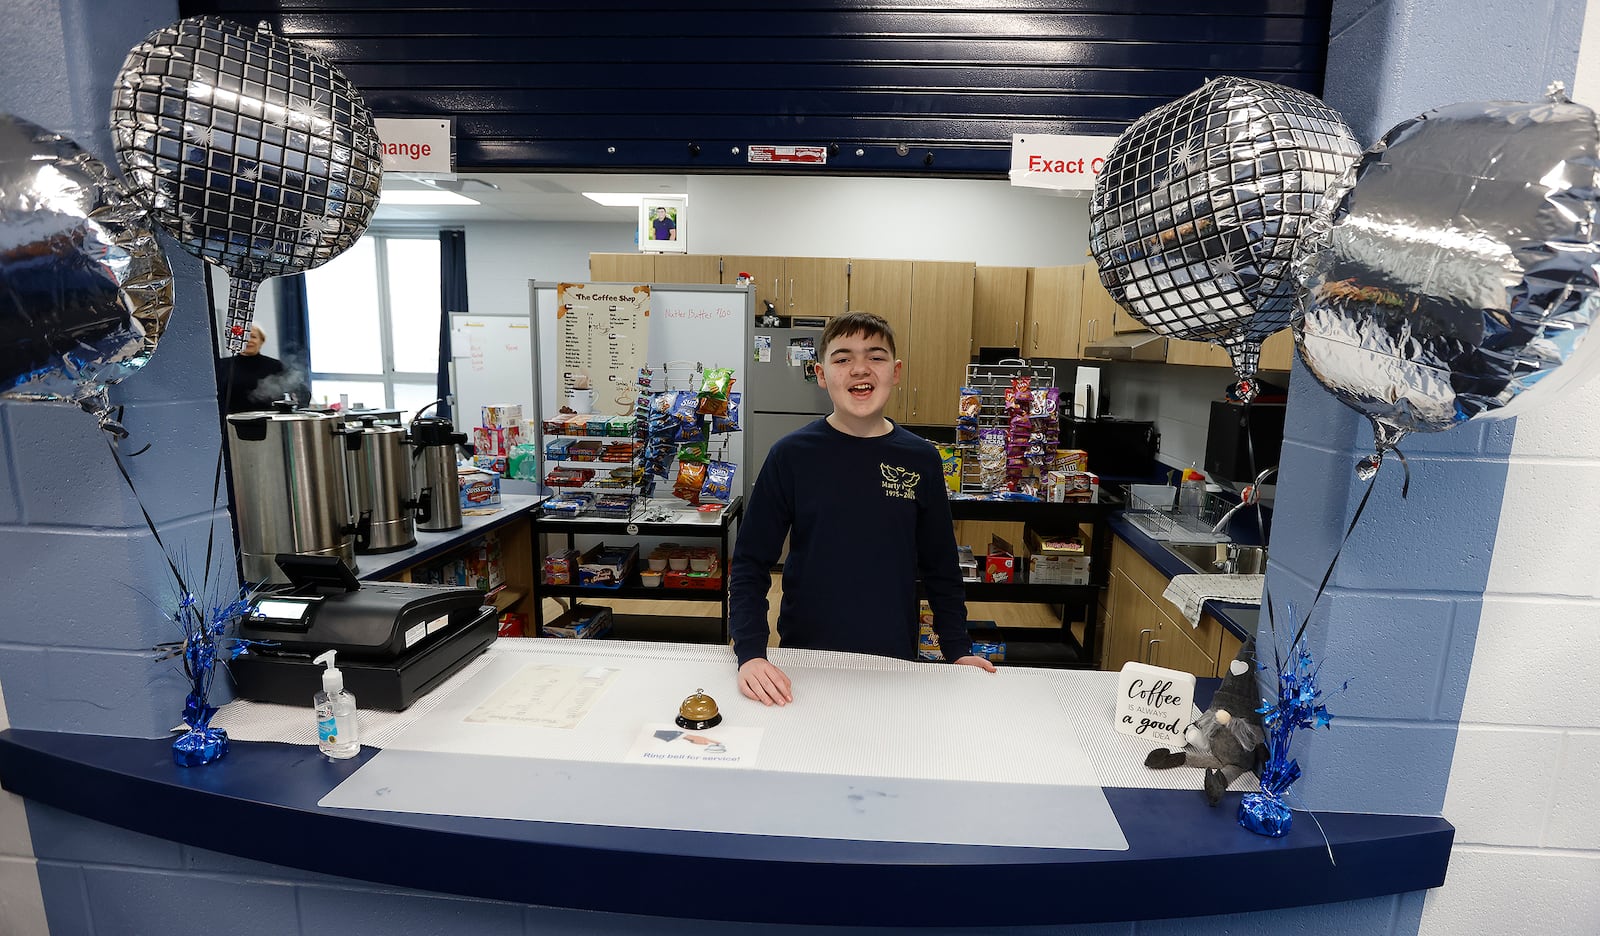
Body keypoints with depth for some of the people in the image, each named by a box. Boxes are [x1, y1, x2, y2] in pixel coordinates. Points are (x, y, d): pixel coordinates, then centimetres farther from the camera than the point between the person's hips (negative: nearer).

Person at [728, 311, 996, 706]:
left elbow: (941, 567, 5)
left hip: (894, 659, 2)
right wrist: (750, 654, -17)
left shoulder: (921, 459, -3)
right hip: (804, 656, -1)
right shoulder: (792, 455, -9)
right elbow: (750, 563, -7)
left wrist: (959, 651, 0)